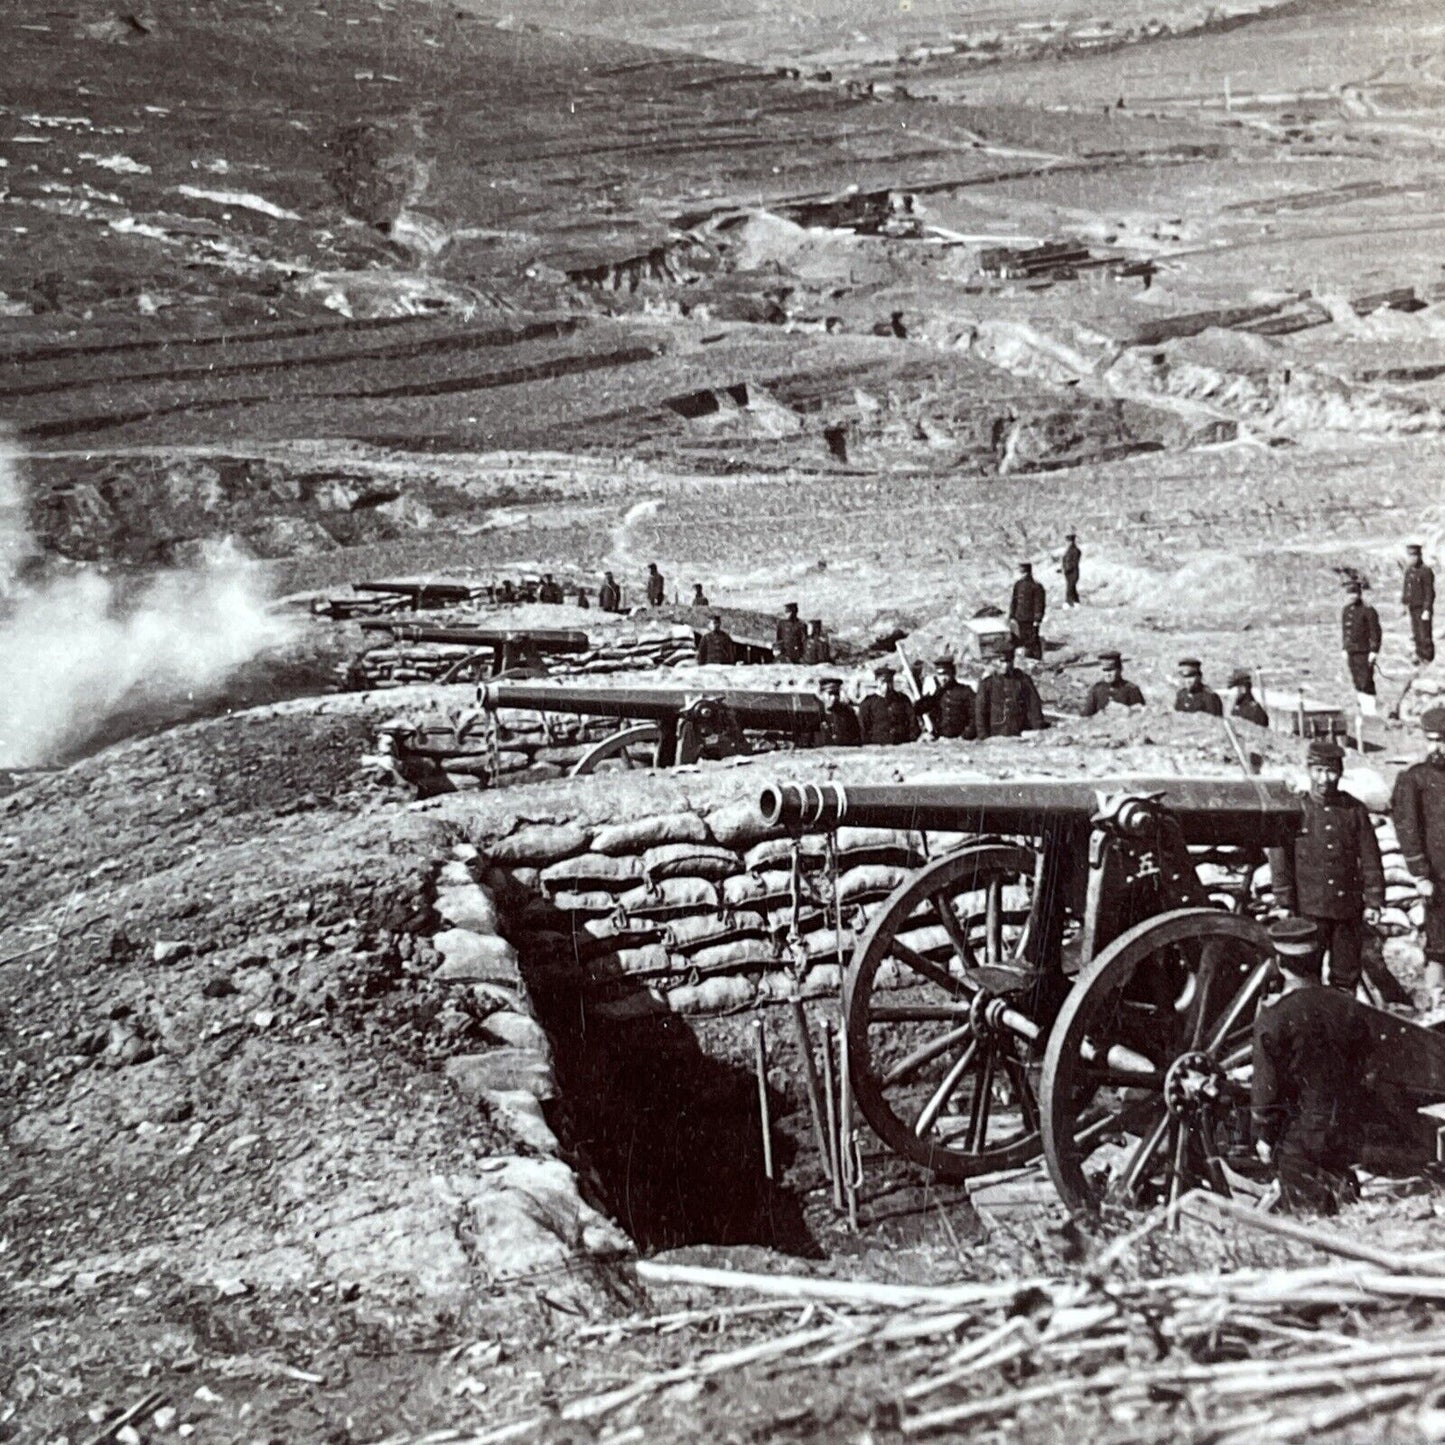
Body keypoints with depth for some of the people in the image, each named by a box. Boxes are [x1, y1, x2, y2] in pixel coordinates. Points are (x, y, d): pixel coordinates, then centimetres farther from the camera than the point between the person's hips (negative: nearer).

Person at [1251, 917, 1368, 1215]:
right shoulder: (1348, 1009, -3)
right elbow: (1357, 1070, 8)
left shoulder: (1273, 1016, -19)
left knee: (1304, 1213, 5)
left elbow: (1265, 1085, -14)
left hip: (1295, 1133, -4)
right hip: (1337, 1130, 4)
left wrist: (1263, 1135, -2)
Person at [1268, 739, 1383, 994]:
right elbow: (1280, 861, -1)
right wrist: (1284, 904, -4)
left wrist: (1373, 901, 2)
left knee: (1346, 973, 9)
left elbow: (1371, 859, 6)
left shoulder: (1355, 810, 3)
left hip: (1348, 909, 2)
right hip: (1308, 908, -2)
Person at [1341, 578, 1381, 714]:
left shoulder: (1368, 611, -10)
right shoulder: (1346, 610, 12)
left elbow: (1375, 632, -10)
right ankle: (1364, 708, 19)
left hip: (1364, 653, -7)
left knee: (1366, 682, -7)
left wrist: (1373, 651, -14)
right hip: (1351, 652, 7)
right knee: (1356, 682, 10)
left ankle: (1371, 711, -3)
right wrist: (1344, 649, 16)